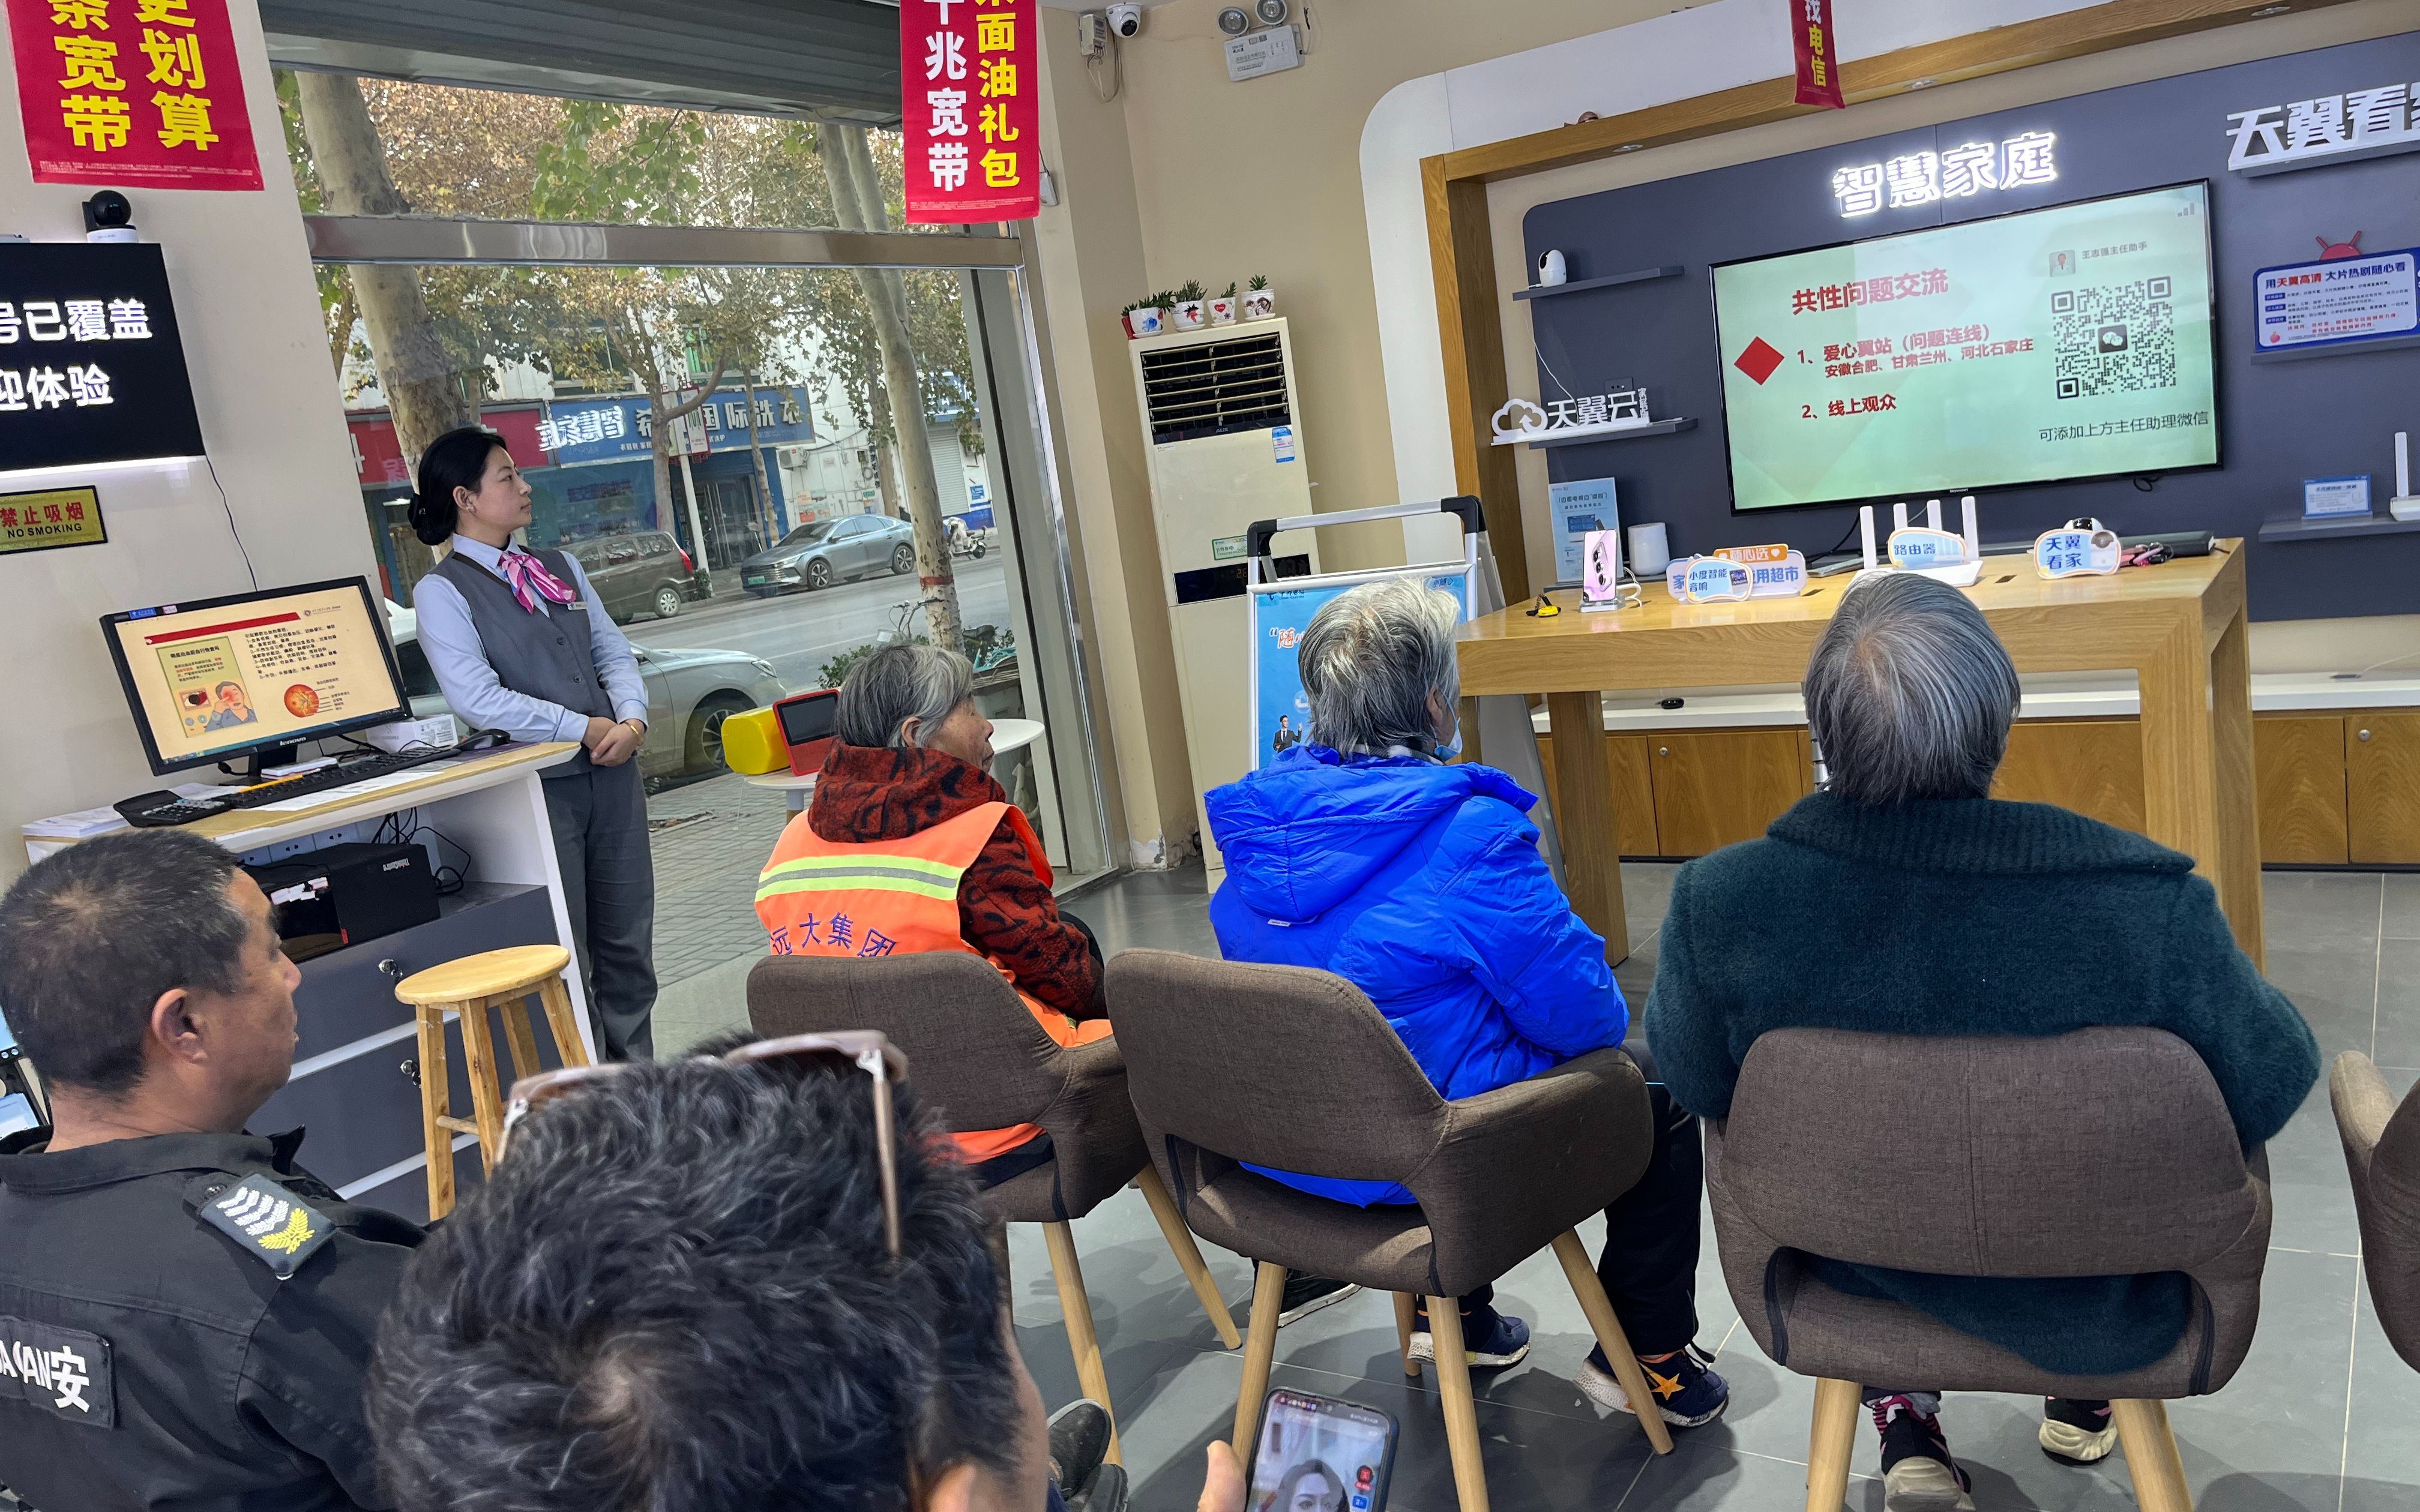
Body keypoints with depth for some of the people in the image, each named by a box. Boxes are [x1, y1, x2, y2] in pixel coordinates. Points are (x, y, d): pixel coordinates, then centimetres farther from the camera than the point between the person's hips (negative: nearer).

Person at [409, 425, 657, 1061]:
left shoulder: (561, 568, 14)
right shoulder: (442, 591, -6)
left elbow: (614, 652, 12)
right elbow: (478, 700, -17)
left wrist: (632, 721, -8)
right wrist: (586, 729, -14)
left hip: (611, 775, 6)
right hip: (535, 787, -6)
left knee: (627, 945, 11)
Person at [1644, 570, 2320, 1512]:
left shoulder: (1718, 901, -29)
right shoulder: (2153, 906, -33)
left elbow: (1693, 1084, -9)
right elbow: (2274, 1084, -14)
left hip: (1861, 1281, 1)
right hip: (2101, 1319, 0)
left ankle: (1905, 1431, 37)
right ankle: (2082, 1400, 50)